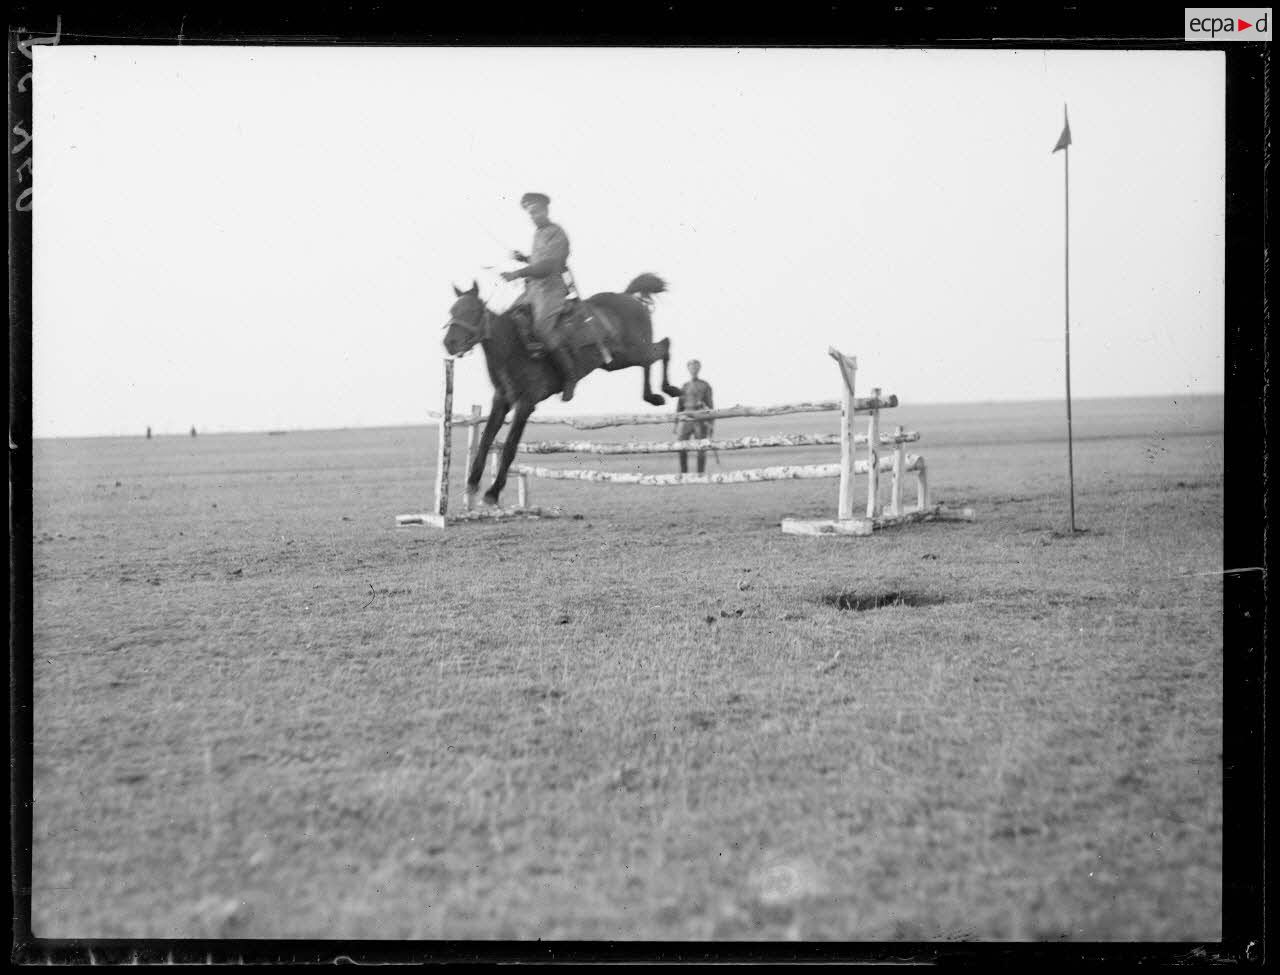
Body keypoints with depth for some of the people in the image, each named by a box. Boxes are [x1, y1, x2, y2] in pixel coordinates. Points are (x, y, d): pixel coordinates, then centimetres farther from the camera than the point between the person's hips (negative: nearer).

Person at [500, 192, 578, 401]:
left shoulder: (556, 234, -10)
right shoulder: (538, 234, 18)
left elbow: (548, 264, -23)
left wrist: (518, 273, -29)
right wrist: (522, 258, 12)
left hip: (552, 287, -10)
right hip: (533, 288, 10)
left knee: (542, 327, -27)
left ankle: (570, 375, -19)